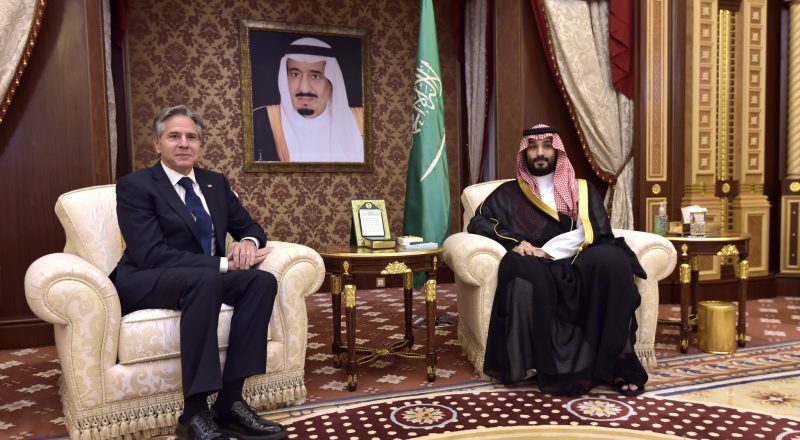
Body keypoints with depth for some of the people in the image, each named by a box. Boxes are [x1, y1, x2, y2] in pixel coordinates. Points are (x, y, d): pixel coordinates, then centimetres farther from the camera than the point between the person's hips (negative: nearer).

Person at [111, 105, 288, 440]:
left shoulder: (215, 183, 11)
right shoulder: (135, 185, -8)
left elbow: (249, 227, 15)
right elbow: (151, 255, -19)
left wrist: (248, 243, -13)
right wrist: (224, 264, -25)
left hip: (206, 278, 6)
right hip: (145, 283, -6)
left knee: (263, 281, -22)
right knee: (205, 279, -38)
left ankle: (229, 401, -23)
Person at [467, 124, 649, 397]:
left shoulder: (582, 190, 21)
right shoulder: (509, 193, 21)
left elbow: (591, 233, 5)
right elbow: (477, 223, 8)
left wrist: (545, 251, -10)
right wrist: (514, 243, -10)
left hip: (577, 265, 1)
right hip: (537, 269, -1)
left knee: (612, 259, -34)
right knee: (523, 269, -38)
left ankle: (613, 360, -28)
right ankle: (548, 366, -35)